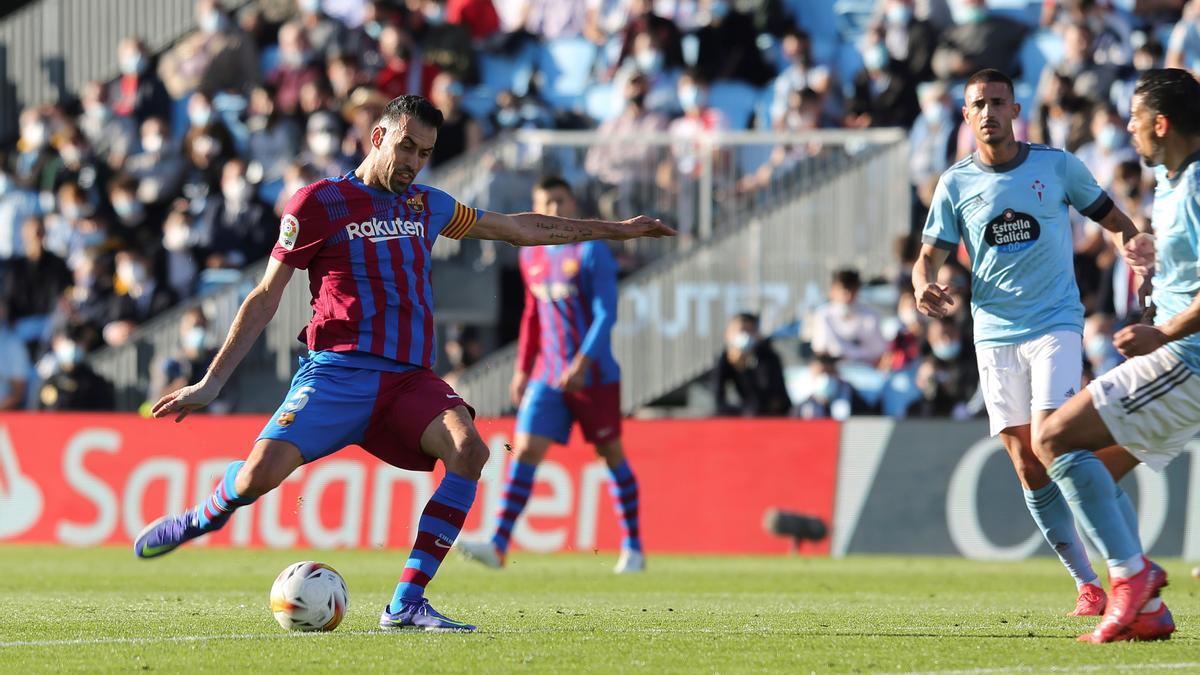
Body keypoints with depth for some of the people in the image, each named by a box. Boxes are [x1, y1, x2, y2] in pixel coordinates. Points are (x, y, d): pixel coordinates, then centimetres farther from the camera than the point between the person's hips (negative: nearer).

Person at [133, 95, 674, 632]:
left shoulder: (427, 206, 18)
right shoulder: (320, 202, 2)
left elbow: (520, 228, 30)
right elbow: (265, 297, 4)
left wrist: (614, 229, 32)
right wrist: (210, 382, 1)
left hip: (410, 379, 4)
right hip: (338, 370, -4)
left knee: (469, 448, -26)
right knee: (261, 473, -24)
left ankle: (406, 604, -23)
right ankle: (202, 517, 14)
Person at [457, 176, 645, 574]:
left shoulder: (591, 251, -8)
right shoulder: (531, 256, 11)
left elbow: (606, 314, -14)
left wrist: (583, 363, -23)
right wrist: (522, 369, 17)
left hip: (594, 375, -5)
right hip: (547, 376, 5)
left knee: (612, 455, 4)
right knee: (525, 451, -8)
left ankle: (633, 549, 16)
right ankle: (498, 545, -16)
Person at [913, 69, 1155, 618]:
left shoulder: (1057, 166, 2)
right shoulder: (955, 185, 5)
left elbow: (1111, 217, 11)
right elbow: (929, 257, 9)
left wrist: (1131, 243, -12)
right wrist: (924, 287, -14)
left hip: (1056, 324, -2)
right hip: (995, 336, 3)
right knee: (1028, 468, -2)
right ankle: (1088, 585, 6)